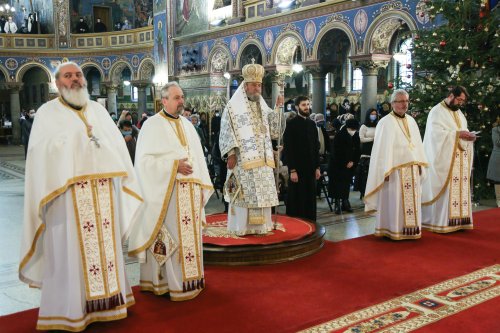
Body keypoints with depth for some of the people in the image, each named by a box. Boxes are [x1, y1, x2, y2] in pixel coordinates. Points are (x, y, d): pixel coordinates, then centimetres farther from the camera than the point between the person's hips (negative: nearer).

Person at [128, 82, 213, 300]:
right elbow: (145, 160, -10)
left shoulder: (187, 125, 17)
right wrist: (174, 165, -17)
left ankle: (189, 279, 20)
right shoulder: (153, 125, -3)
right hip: (167, 192, -6)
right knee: (171, 236, -4)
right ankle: (175, 284, 5)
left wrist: (201, 186, 10)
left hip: (190, 191, 7)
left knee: (190, 235, 9)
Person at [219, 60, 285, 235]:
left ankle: (260, 225, 16)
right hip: (243, 159, -5)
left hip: (262, 160, 6)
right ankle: (241, 226, 5)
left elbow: (275, 131, 9)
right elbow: (226, 132, -6)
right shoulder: (233, 107, -1)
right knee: (244, 193, -4)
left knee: (262, 193, 7)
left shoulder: (263, 106, 15)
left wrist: (278, 108, 0)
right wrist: (231, 154, -14)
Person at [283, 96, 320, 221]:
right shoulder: (291, 124, -7)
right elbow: (288, 149, -11)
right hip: (297, 169, -5)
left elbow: (316, 147, 13)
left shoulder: (312, 124, 11)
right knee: (296, 200, 2)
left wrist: (317, 167, 9)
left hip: (310, 168, 6)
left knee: (310, 199, 9)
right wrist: (292, 170, -15)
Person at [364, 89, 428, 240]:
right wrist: (386, 171, -18)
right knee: (395, 200, -2)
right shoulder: (386, 122, -9)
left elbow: (417, 144, 15)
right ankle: (393, 230, 7)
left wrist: (420, 164, 9)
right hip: (395, 169, -7)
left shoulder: (411, 121, 12)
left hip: (412, 169, 7)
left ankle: (410, 228, 19)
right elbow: (383, 148, -14)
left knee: (411, 200, 10)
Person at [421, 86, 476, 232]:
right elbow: (436, 133, -18)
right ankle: (440, 221, -2)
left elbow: (463, 132, 20)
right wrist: (457, 134, -21)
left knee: (459, 188, 6)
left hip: (460, 159, 8)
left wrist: (469, 136, -3)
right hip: (444, 159, -8)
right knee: (445, 189, -8)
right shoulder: (437, 111, -6)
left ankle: (457, 219, 13)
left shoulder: (459, 113, 19)